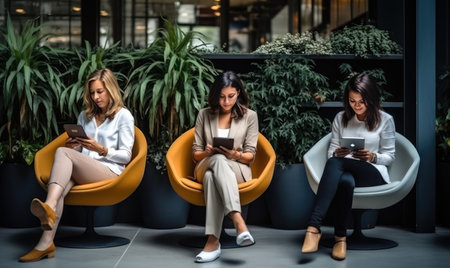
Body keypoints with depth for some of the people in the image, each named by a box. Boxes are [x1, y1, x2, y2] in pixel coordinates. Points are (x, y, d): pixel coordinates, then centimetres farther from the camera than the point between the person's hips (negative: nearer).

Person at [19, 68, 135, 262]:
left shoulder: (123, 115, 9)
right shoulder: (85, 116, 27)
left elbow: (125, 156, 3)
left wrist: (101, 149, -12)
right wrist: (73, 146, 4)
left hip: (110, 172, -4)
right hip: (81, 172, 5)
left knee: (62, 152, -29)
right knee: (65, 175, -33)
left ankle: (49, 206, -54)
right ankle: (46, 243, -47)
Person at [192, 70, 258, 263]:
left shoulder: (249, 116, 8)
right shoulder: (204, 115, 11)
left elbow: (250, 156, 4)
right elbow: (195, 154, 10)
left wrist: (237, 155, -19)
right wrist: (208, 153, -13)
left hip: (237, 170, 0)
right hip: (206, 168, 1)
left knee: (212, 176, -40)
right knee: (218, 160, -40)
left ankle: (213, 240, -52)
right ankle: (238, 221, -59)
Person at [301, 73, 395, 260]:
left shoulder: (385, 120, 6)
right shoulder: (341, 118, 15)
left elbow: (389, 156, 8)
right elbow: (331, 151, 14)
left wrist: (372, 157, -13)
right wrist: (337, 152, -10)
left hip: (374, 174, -2)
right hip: (345, 171, 2)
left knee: (335, 163, -36)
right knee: (345, 181, -40)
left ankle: (314, 227, -39)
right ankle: (340, 236, -35)